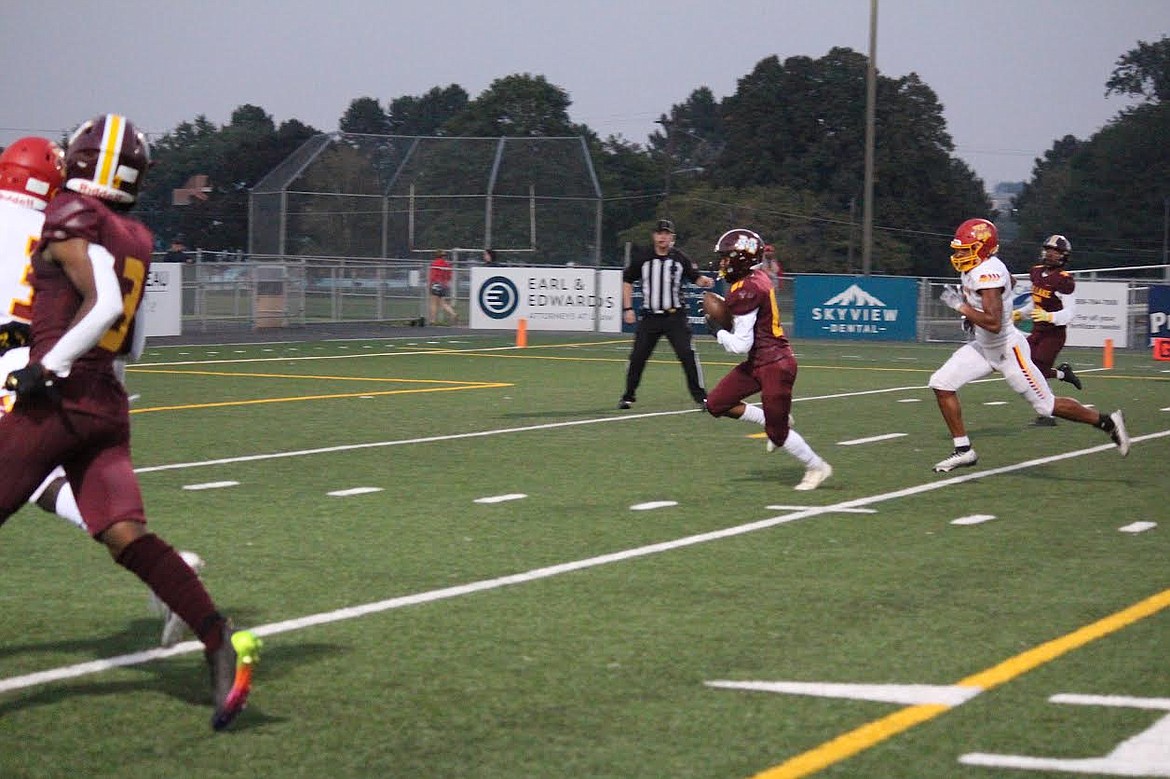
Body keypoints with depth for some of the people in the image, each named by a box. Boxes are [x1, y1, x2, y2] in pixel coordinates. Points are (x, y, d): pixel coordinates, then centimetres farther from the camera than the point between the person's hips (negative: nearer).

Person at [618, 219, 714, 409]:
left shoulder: (680, 259, 1)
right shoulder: (643, 259, 1)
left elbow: (695, 277, 4)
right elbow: (627, 281, 10)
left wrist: (704, 281, -20)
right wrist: (628, 309, 5)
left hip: (675, 316, -1)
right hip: (650, 317, 1)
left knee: (688, 355, -8)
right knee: (637, 356, 1)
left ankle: (700, 394, 2)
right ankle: (628, 396, 15)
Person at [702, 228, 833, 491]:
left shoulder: (745, 291, -23)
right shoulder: (759, 277, 6)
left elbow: (740, 345, -22)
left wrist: (717, 330, -5)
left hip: (774, 365, -10)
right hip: (759, 363, 10)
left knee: (777, 432, 3)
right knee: (716, 404, 9)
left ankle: (817, 467, 21)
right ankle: (774, 421, 20)